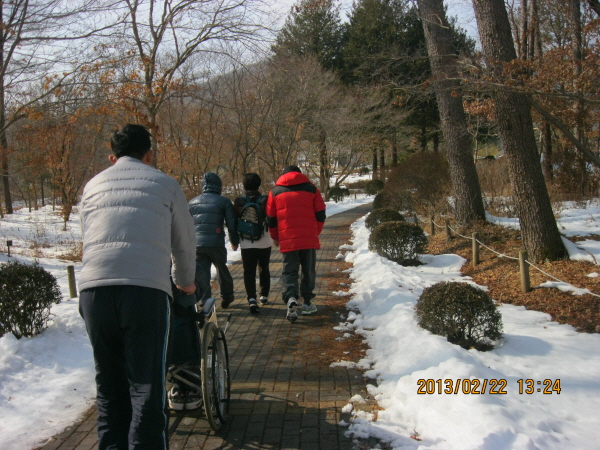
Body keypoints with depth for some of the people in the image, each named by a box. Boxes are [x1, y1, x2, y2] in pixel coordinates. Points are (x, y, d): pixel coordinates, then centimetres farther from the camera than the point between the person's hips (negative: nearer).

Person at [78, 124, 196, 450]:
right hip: (146, 289, -3)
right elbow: (183, 242, 21)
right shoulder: (165, 184, 14)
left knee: (109, 389, 15)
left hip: (93, 288, 3)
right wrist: (185, 282, 38)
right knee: (147, 389, 1)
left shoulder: (93, 185, 23)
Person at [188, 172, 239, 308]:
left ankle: (204, 301, -11)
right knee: (222, 269, 18)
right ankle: (226, 296, 30)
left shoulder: (192, 202, 15)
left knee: (201, 272, 2)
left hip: (196, 244, 2)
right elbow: (232, 224, 2)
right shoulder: (224, 201, 3)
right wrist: (234, 242, 15)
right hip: (216, 244, -2)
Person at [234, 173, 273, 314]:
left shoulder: (239, 202, -4)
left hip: (246, 244, -1)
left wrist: (235, 241, 17)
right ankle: (264, 296, 28)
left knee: (249, 271, 1)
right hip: (264, 243, 1)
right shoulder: (265, 200, -6)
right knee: (264, 269, 18)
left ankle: (251, 299, -14)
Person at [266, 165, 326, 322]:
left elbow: (270, 219, 10)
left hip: (287, 240, 0)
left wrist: (275, 237, 25)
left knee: (289, 271, 5)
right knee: (309, 271, 13)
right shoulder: (311, 189, 7)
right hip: (309, 239, 0)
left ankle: (291, 297, -17)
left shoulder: (275, 192, 8)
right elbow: (320, 214, 6)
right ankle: (307, 302, 16)